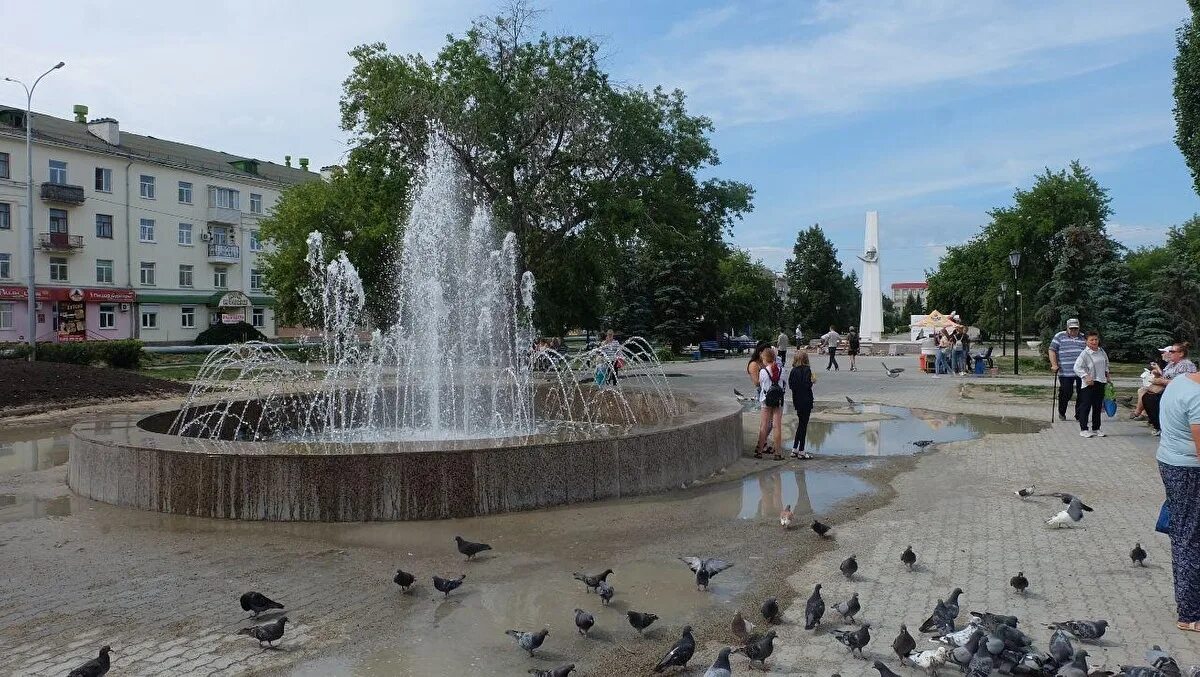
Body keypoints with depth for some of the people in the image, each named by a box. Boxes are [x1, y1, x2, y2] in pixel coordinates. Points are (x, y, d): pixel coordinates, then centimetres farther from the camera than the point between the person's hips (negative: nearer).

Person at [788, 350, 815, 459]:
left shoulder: (793, 371, 4)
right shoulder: (806, 370, -14)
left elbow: (791, 386, 3)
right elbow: (807, 385, -21)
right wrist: (813, 380, -4)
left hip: (797, 401, 6)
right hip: (805, 401, -6)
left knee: (800, 424, 18)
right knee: (804, 425, 0)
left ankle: (794, 450, 20)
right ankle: (801, 451, 4)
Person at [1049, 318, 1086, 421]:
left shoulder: (1083, 337, 15)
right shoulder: (1059, 336, 4)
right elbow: (1052, 350, 0)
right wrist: (1054, 365, -9)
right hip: (1065, 372, -3)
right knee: (1066, 394, -1)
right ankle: (1062, 413, 19)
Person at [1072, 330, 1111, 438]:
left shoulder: (1102, 352, 9)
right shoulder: (1084, 354, -11)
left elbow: (1106, 364, 26)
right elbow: (1077, 367, -16)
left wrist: (1107, 375, 20)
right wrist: (1086, 377, -24)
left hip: (1100, 383, 6)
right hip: (1089, 384, -6)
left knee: (1098, 407, 11)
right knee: (1085, 406, -3)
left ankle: (1096, 429, 19)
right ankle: (1083, 429, 2)